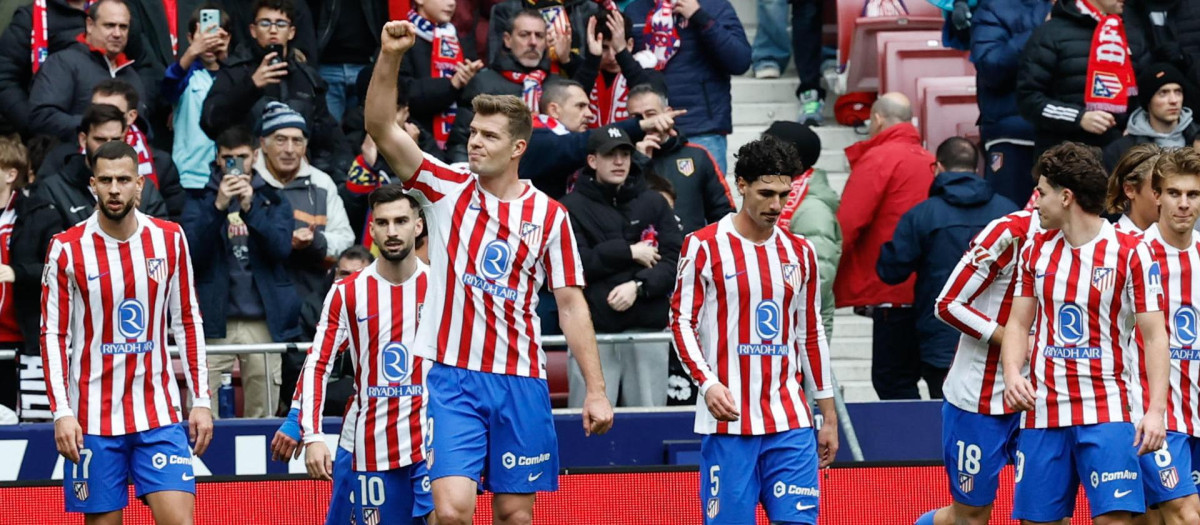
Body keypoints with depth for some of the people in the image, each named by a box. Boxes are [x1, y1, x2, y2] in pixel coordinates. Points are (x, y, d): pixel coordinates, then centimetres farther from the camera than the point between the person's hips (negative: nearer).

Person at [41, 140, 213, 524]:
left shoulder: (169, 239, 3)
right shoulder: (67, 248, -4)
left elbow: (187, 322, 10)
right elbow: (53, 335, -1)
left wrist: (201, 400, 6)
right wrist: (61, 412, -9)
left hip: (159, 413, 1)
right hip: (93, 419, -1)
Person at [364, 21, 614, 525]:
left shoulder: (548, 214, 3)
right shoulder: (446, 189, 3)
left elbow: (571, 304, 4)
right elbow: (381, 128, -8)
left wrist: (596, 390, -1)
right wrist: (389, 57, -22)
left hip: (520, 381, 1)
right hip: (453, 377, -1)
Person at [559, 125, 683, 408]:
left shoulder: (654, 203, 13)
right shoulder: (573, 207, 4)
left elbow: (676, 259, 3)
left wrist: (639, 286, -12)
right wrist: (630, 253, -6)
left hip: (647, 331, 3)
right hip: (593, 331, -3)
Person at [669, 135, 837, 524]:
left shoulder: (800, 253, 11)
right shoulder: (704, 247, -2)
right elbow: (682, 322, -2)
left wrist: (828, 416, 16)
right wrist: (708, 384, -18)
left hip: (790, 420, 4)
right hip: (727, 420, -4)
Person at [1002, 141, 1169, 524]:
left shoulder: (1131, 252, -5)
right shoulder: (1035, 250, 10)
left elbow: (1154, 335, -5)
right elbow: (1018, 323, 14)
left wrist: (1156, 410, -13)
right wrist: (1012, 374, -6)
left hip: (1109, 410, -5)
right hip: (1044, 412, 5)